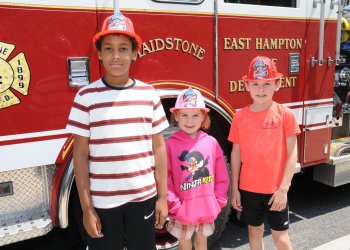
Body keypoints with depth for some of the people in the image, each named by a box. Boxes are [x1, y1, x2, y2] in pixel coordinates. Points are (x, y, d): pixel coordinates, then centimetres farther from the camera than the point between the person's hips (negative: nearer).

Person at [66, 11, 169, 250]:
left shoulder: (149, 94, -1)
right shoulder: (87, 96, -7)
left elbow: (158, 147, 3)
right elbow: (80, 155, -4)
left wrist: (163, 196, 3)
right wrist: (86, 208, -5)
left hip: (144, 198, 2)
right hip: (102, 202, -2)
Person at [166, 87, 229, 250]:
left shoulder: (211, 142, -3)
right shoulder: (170, 144, -11)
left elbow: (222, 177, 2)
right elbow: (164, 179, -11)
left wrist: (218, 202, -2)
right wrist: (175, 206, -13)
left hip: (207, 209, 3)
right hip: (182, 211, -2)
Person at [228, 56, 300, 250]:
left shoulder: (285, 114, -9)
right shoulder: (240, 116, -3)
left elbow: (292, 154, -8)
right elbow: (236, 153, 1)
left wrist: (283, 189, -12)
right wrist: (234, 188, 1)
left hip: (275, 189, -2)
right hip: (248, 188, 2)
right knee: (254, 231, 18)